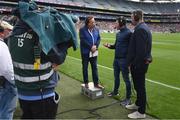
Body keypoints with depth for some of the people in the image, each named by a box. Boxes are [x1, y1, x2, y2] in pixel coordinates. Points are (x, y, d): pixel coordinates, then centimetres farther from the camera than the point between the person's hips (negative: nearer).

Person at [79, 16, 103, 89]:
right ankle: (86, 83, 22)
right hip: (85, 52, -4)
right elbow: (83, 40, -16)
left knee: (95, 68, 8)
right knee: (85, 68, 8)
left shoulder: (96, 29, 7)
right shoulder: (82, 30, -9)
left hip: (94, 52, 4)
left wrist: (95, 46, -12)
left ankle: (96, 83, 17)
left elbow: (99, 38, 6)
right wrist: (90, 47, -18)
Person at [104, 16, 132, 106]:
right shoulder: (118, 34, 12)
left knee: (126, 79, 2)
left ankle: (128, 98, 14)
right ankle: (115, 91, 38)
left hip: (123, 60, -8)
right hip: (116, 59, 8)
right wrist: (109, 46, 0)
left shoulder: (129, 33, -12)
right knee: (116, 76, 20)